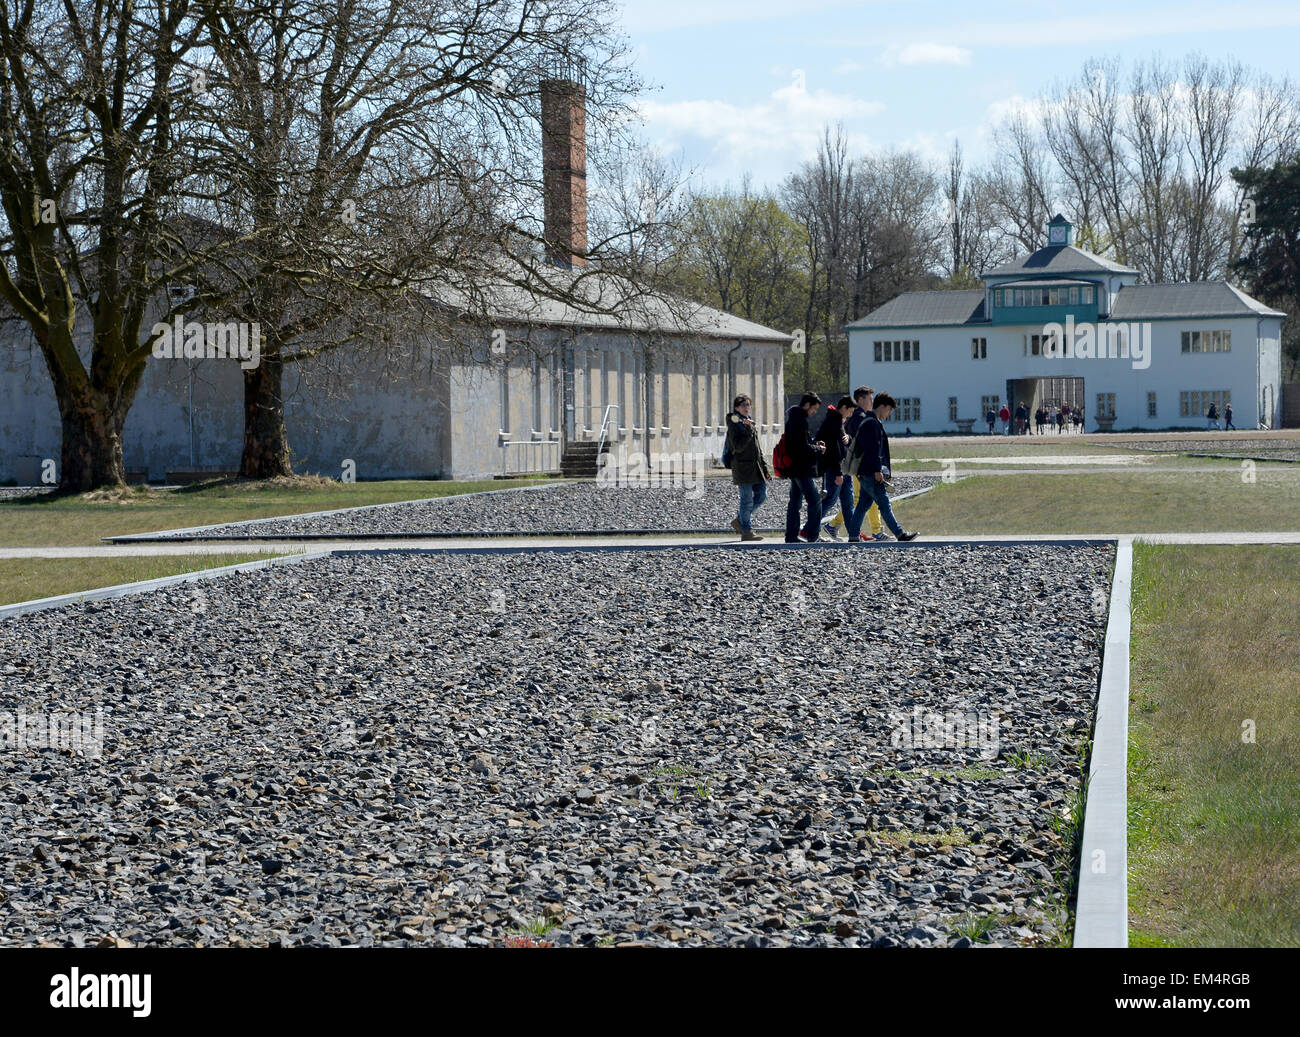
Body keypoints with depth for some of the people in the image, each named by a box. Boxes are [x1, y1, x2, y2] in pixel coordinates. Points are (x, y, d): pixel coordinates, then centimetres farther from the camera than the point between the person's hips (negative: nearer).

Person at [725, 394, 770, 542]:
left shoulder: (750, 422, 18)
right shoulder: (734, 424, -8)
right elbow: (738, 446, -20)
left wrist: (765, 468, 18)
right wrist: (749, 431, -26)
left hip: (756, 467, 8)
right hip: (742, 467, -8)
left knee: (762, 495, 6)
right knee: (747, 499, -5)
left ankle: (739, 520, 20)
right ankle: (746, 531, 3)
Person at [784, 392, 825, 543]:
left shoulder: (792, 418, 15)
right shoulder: (800, 421, -17)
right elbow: (803, 447, -22)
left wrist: (814, 445, 11)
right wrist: (818, 449, -6)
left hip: (793, 468, 10)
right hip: (801, 468, -10)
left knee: (795, 501, 12)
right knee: (815, 500, -6)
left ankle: (791, 536, 14)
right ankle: (811, 533, -6)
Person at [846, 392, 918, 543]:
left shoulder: (875, 423, 21)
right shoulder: (872, 423, -13)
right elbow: (872, 449, -20)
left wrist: (884, 472, 25)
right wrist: (877, 471, -22)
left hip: (865, 473, 11)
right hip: (871, 473, -11)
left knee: (862, 505, 9)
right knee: (884, 505, -8)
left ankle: (853, 537, 9)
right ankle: (901, 535, -7)